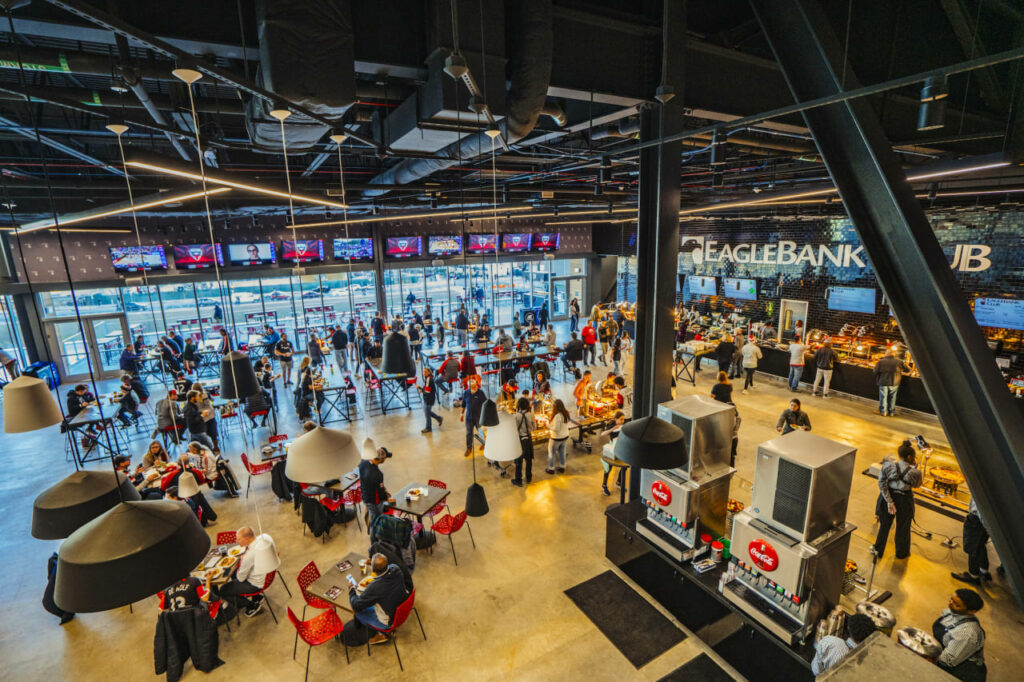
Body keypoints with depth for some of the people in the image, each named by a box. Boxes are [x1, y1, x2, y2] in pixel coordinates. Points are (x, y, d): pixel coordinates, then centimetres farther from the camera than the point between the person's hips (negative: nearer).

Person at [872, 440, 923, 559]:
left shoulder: (888, 464, -17)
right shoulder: (913, 472, -22)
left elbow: (882, 483, -17)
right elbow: (917, 484, -1)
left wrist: (889, 501, -11)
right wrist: (915, 466, -3)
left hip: (889, 496, 2)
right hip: (904, 500, -2)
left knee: (885, 524, 22)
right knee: (903, 527, 22)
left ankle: (878, 549, 37)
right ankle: (902, 552, 44)